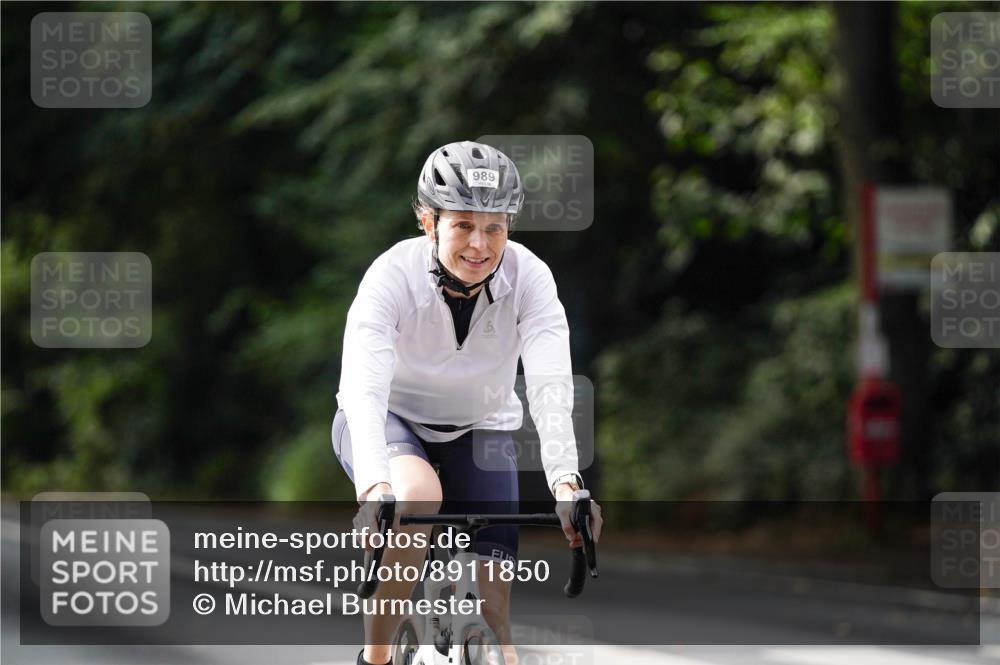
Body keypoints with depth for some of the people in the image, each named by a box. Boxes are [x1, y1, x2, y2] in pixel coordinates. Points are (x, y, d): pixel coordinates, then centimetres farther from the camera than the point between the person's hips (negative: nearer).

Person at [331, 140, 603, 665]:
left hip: (479, 429, 2)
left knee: (492, 605, -11)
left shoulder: (529, 277, -24)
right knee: (417, 498, -36)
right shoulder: (394, 276, -29)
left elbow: (551, 387, -35)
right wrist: (375, 488, -59)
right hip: (392, 420, -2)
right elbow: (364, 390, -42)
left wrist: (566, 484, -52)